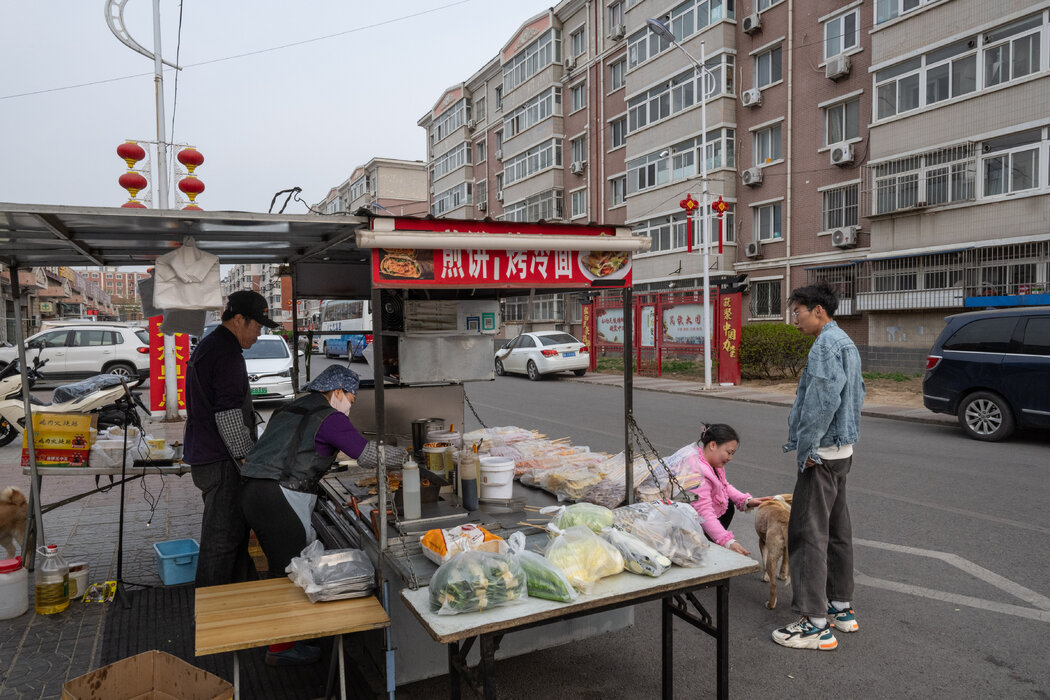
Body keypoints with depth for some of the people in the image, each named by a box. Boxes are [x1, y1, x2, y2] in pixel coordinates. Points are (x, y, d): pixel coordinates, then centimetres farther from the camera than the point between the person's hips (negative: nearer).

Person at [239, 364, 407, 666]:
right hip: (278, 499, -9)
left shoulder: (290, 409, 19)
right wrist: (404, 456, 8)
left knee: (284, 566, 20)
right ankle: (281, 649, 9)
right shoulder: (329, 418, -6)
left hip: (251, 491, 9)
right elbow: (369, 455, -7)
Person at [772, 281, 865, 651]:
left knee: (809, 534, -6)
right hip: (843, 448, 11)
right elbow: (857, 393, 23)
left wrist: (806, 447, -20)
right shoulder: (845, 342, 16)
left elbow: (823, 400, -27)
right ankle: (841, 607, 28)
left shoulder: (826, 344, -17)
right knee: (837, 530, 17)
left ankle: (815, 623, -1)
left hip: (822, 454, -11)